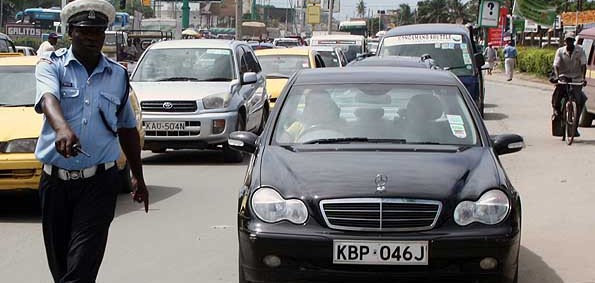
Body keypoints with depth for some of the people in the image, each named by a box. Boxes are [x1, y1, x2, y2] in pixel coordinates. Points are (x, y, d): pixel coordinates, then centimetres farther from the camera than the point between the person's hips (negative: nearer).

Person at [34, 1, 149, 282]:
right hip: (55, 181, 0)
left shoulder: (118, 75, 9)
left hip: (100, 182, 0)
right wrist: (62, 128, -44)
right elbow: (48, 99, -22)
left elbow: (127, 128, 20)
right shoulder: (51, 65, 0)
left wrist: (138, 177, 21)